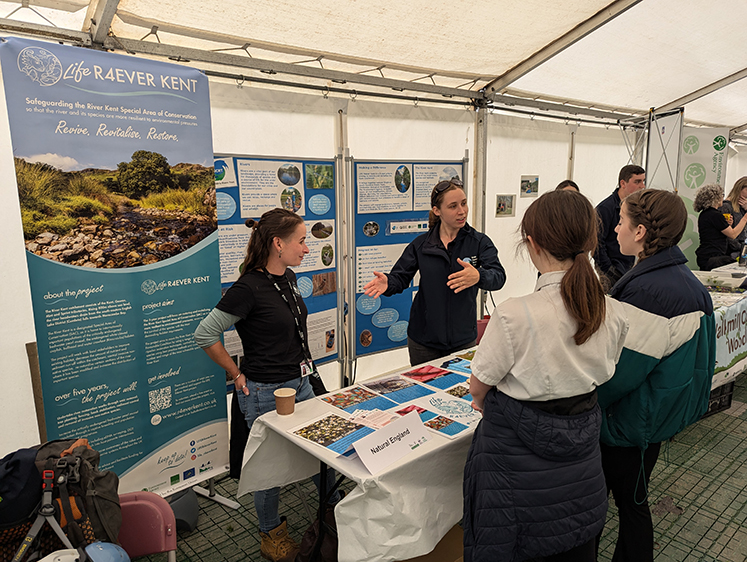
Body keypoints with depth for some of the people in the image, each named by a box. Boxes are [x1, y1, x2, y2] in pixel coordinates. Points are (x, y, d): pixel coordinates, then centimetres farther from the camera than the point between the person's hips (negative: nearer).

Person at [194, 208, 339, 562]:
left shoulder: (288, 278, 3)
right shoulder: (249, 288, -22)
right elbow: (205, 334, -18)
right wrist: (237, 375, -12)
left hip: (300, 383, 8)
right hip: (265, 393, -8)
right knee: (271, 464, 11)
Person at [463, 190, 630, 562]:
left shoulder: (514, 316, -28)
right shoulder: (614, 314, -10)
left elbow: (479, 386, -13)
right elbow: (599, 376, 6)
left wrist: (484, 403, 10)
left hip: (517, 462, -5)